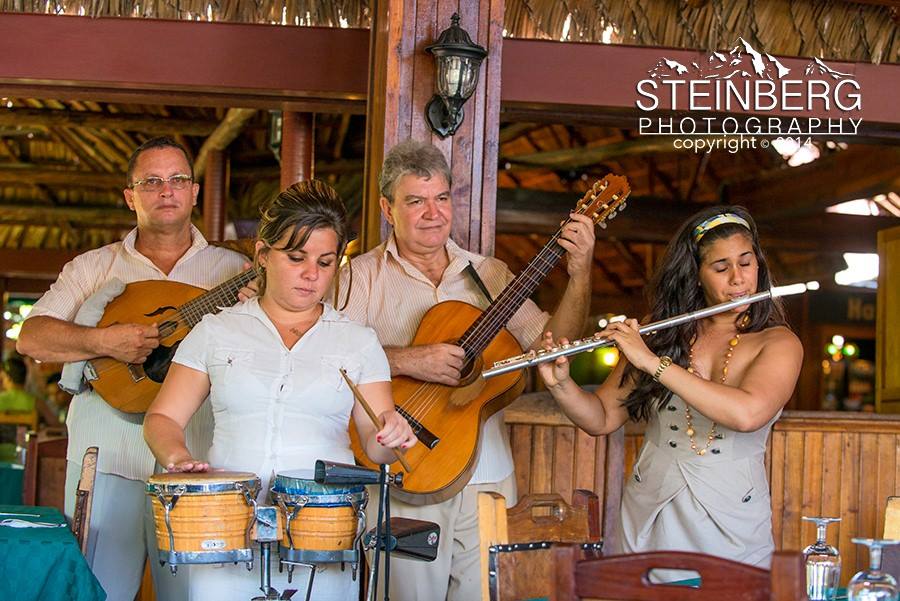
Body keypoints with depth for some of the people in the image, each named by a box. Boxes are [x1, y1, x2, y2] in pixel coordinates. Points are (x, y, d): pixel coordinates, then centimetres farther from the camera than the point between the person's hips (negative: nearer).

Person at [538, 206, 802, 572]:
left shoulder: (778, 343, -5)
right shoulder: (659, 334, 3)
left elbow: (747, 414, -25)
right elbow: (602, 419, 5)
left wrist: (654, 362, -24)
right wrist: (560, 384, -14)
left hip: (731, 527, -2)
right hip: (648, 517, 2)